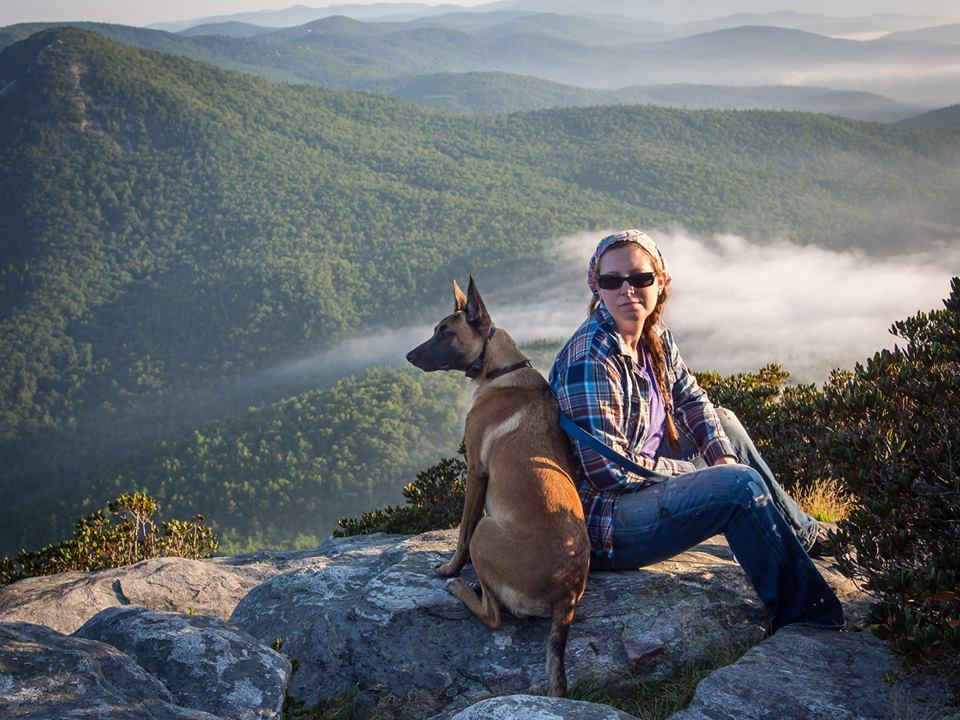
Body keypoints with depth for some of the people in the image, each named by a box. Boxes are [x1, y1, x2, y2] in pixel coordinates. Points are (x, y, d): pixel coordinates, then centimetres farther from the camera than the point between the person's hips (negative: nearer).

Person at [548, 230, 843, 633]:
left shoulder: (655, 338, 2)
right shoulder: (591, 358, -25)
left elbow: (690, 399, 17)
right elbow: (609, 470, -27)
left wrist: (723, 456, -2)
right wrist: (695, 473, -14)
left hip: (642, 480, 10)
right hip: (599, 520, -10)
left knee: (724, 423, 21)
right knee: (741, 486, -22)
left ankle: (801, 534, 31)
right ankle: (802, 612, -8)